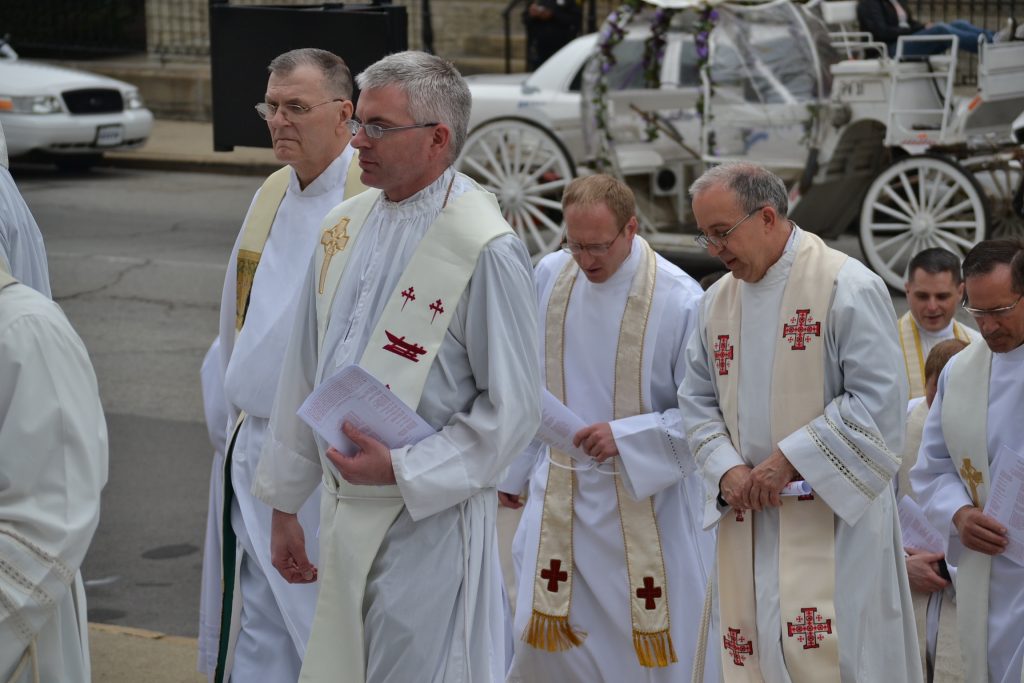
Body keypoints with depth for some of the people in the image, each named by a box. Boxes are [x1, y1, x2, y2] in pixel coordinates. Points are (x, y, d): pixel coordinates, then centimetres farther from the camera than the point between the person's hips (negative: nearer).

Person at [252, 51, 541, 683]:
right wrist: (285, 504, 17)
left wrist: (403, 469, -18)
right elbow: (305, 372, 14)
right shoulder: (345, 227, 7)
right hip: (345, 513, 7)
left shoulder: (485, 248, -15)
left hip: (428, 519, -7)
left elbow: (512, 409, -14)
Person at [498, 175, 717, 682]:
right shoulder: (548, 276, -1)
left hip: (644, 499, -3)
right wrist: (511, 468, 13)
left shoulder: (679, 298, -15)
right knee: (545, 640, 6)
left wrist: (624, 436, -21)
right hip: (559, 493, 4)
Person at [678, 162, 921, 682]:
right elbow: (697, 402, 15)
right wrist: (726, 469, -4)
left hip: (831, 518, -6)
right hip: (748, 522, 6)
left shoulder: (848, 287, -9)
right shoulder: (718, 301, 12)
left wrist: (791, 459, -16)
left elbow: (878, 401, -14)